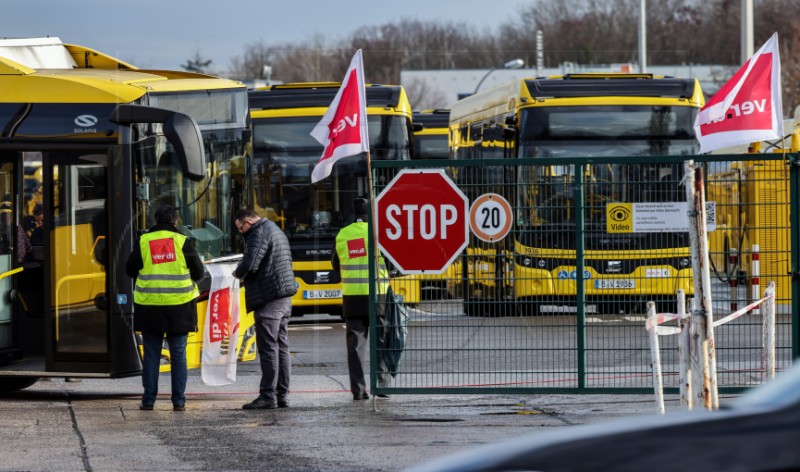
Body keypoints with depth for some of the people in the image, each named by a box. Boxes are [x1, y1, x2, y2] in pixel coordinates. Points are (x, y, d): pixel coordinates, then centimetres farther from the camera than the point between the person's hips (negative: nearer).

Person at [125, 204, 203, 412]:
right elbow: (199, 272, 0)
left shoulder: (143, 242, 0)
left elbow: (130, 270, 7)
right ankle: (179, 400, 4)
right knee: (178, 354, 6)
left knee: (151, 354, 7)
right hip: (179, 306, -1)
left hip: (149, 306, 1)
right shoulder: (183, 242, -4)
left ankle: (148, 399, 6)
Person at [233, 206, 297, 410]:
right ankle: (282, 395, 13)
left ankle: (268, 396, -8)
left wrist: (238, 273, 0)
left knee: (268, 347, -8)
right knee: (281, 346, 11)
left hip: (269, 298, -10)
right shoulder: (276, 231, 20)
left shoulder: (259, 233, -12)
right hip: (285, 296, 10)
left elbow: (249, 264, -23)